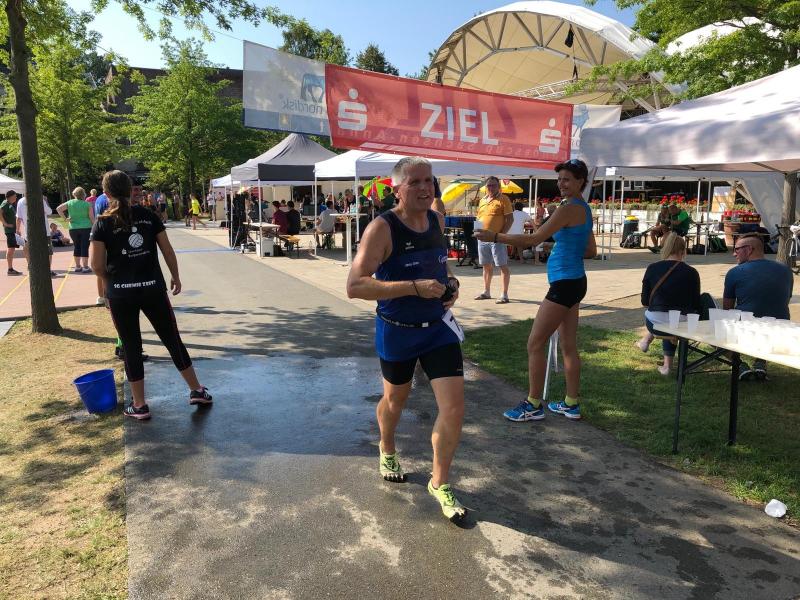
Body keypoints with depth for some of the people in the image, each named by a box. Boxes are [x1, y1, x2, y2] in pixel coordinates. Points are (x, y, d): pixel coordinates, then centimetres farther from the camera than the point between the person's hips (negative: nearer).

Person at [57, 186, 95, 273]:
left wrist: (65, 218, -1)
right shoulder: (87, 204, -5)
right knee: (85, 247, -2)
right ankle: (85, 267, -2)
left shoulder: (70, 203, 3)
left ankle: (77, 266, 18)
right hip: (86, 228, -3)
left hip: (73, 228, 3)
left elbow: (58, 209, -1)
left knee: (77, 246, 13)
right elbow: (92, 217, -5)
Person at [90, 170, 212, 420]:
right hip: (153, 288, 2)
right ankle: (197, 390, 19)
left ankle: (139, 405, 16)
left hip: (120, 293, -1)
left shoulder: (103, 223, -4)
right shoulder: (148, 216, 1)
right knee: (172, 339, 12)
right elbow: (167, 250, 3)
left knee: (131, 347, 9)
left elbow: (96, 264, -8)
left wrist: (110, 280, 11)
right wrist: (175, 277, 15)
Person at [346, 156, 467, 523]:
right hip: (397, 331, -4)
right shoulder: (382, 228, -19)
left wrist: (450, 284, -3)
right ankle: (387, 451, 53)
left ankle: (440, 484, 18)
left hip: (439, 327, 4)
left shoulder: (438, 221, 0)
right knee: (396, 399, 19)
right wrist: (415, 287, -33)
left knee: (454, 407, -4)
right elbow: (354, 286, -28)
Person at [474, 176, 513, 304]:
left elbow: (510, 219, -7)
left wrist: (501, 234, -16)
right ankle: (486, 292, 26)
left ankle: (504, 294, 2)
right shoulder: (482, 200, 14)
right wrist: (478, 230, 2)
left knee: (503, 266, -3)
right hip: (482, 238, 6)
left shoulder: (503, 199, -4)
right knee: (486, 266, 14)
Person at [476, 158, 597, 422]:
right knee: (568, 345, 15)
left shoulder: (569, 209, -16)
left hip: (564, 284, -10)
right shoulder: (585, 209, 14)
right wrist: (567, 251, 9)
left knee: (535, 343, -3)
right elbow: (591, 251, 21)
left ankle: (533, 405, 6)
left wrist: (495, 236, -17)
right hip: (574, 281, 10)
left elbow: (534, 239, -20)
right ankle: (571, 404, 24)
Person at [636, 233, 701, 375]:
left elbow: (645, 301, 6)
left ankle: (648, 338, 40)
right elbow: (696, 306, 5)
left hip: (655, 324, 0)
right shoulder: (691, 272, -2)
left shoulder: (652, 268, 0)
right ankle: (667, 364, 32)